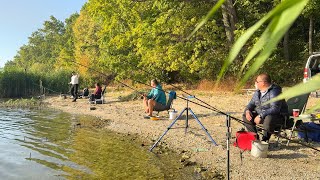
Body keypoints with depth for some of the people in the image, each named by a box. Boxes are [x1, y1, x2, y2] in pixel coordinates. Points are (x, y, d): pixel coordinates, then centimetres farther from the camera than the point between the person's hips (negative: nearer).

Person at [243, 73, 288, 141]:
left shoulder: (274, 92, -21)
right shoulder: (258, 92, 6)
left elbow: (275, 109, -30)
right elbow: (252, 103, 13)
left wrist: (261, 116, -33)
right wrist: (247, 110, -9)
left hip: (278, 116, -8)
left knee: (268, 119, -40)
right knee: (245, 116, -3)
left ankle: (265, 139, -19)